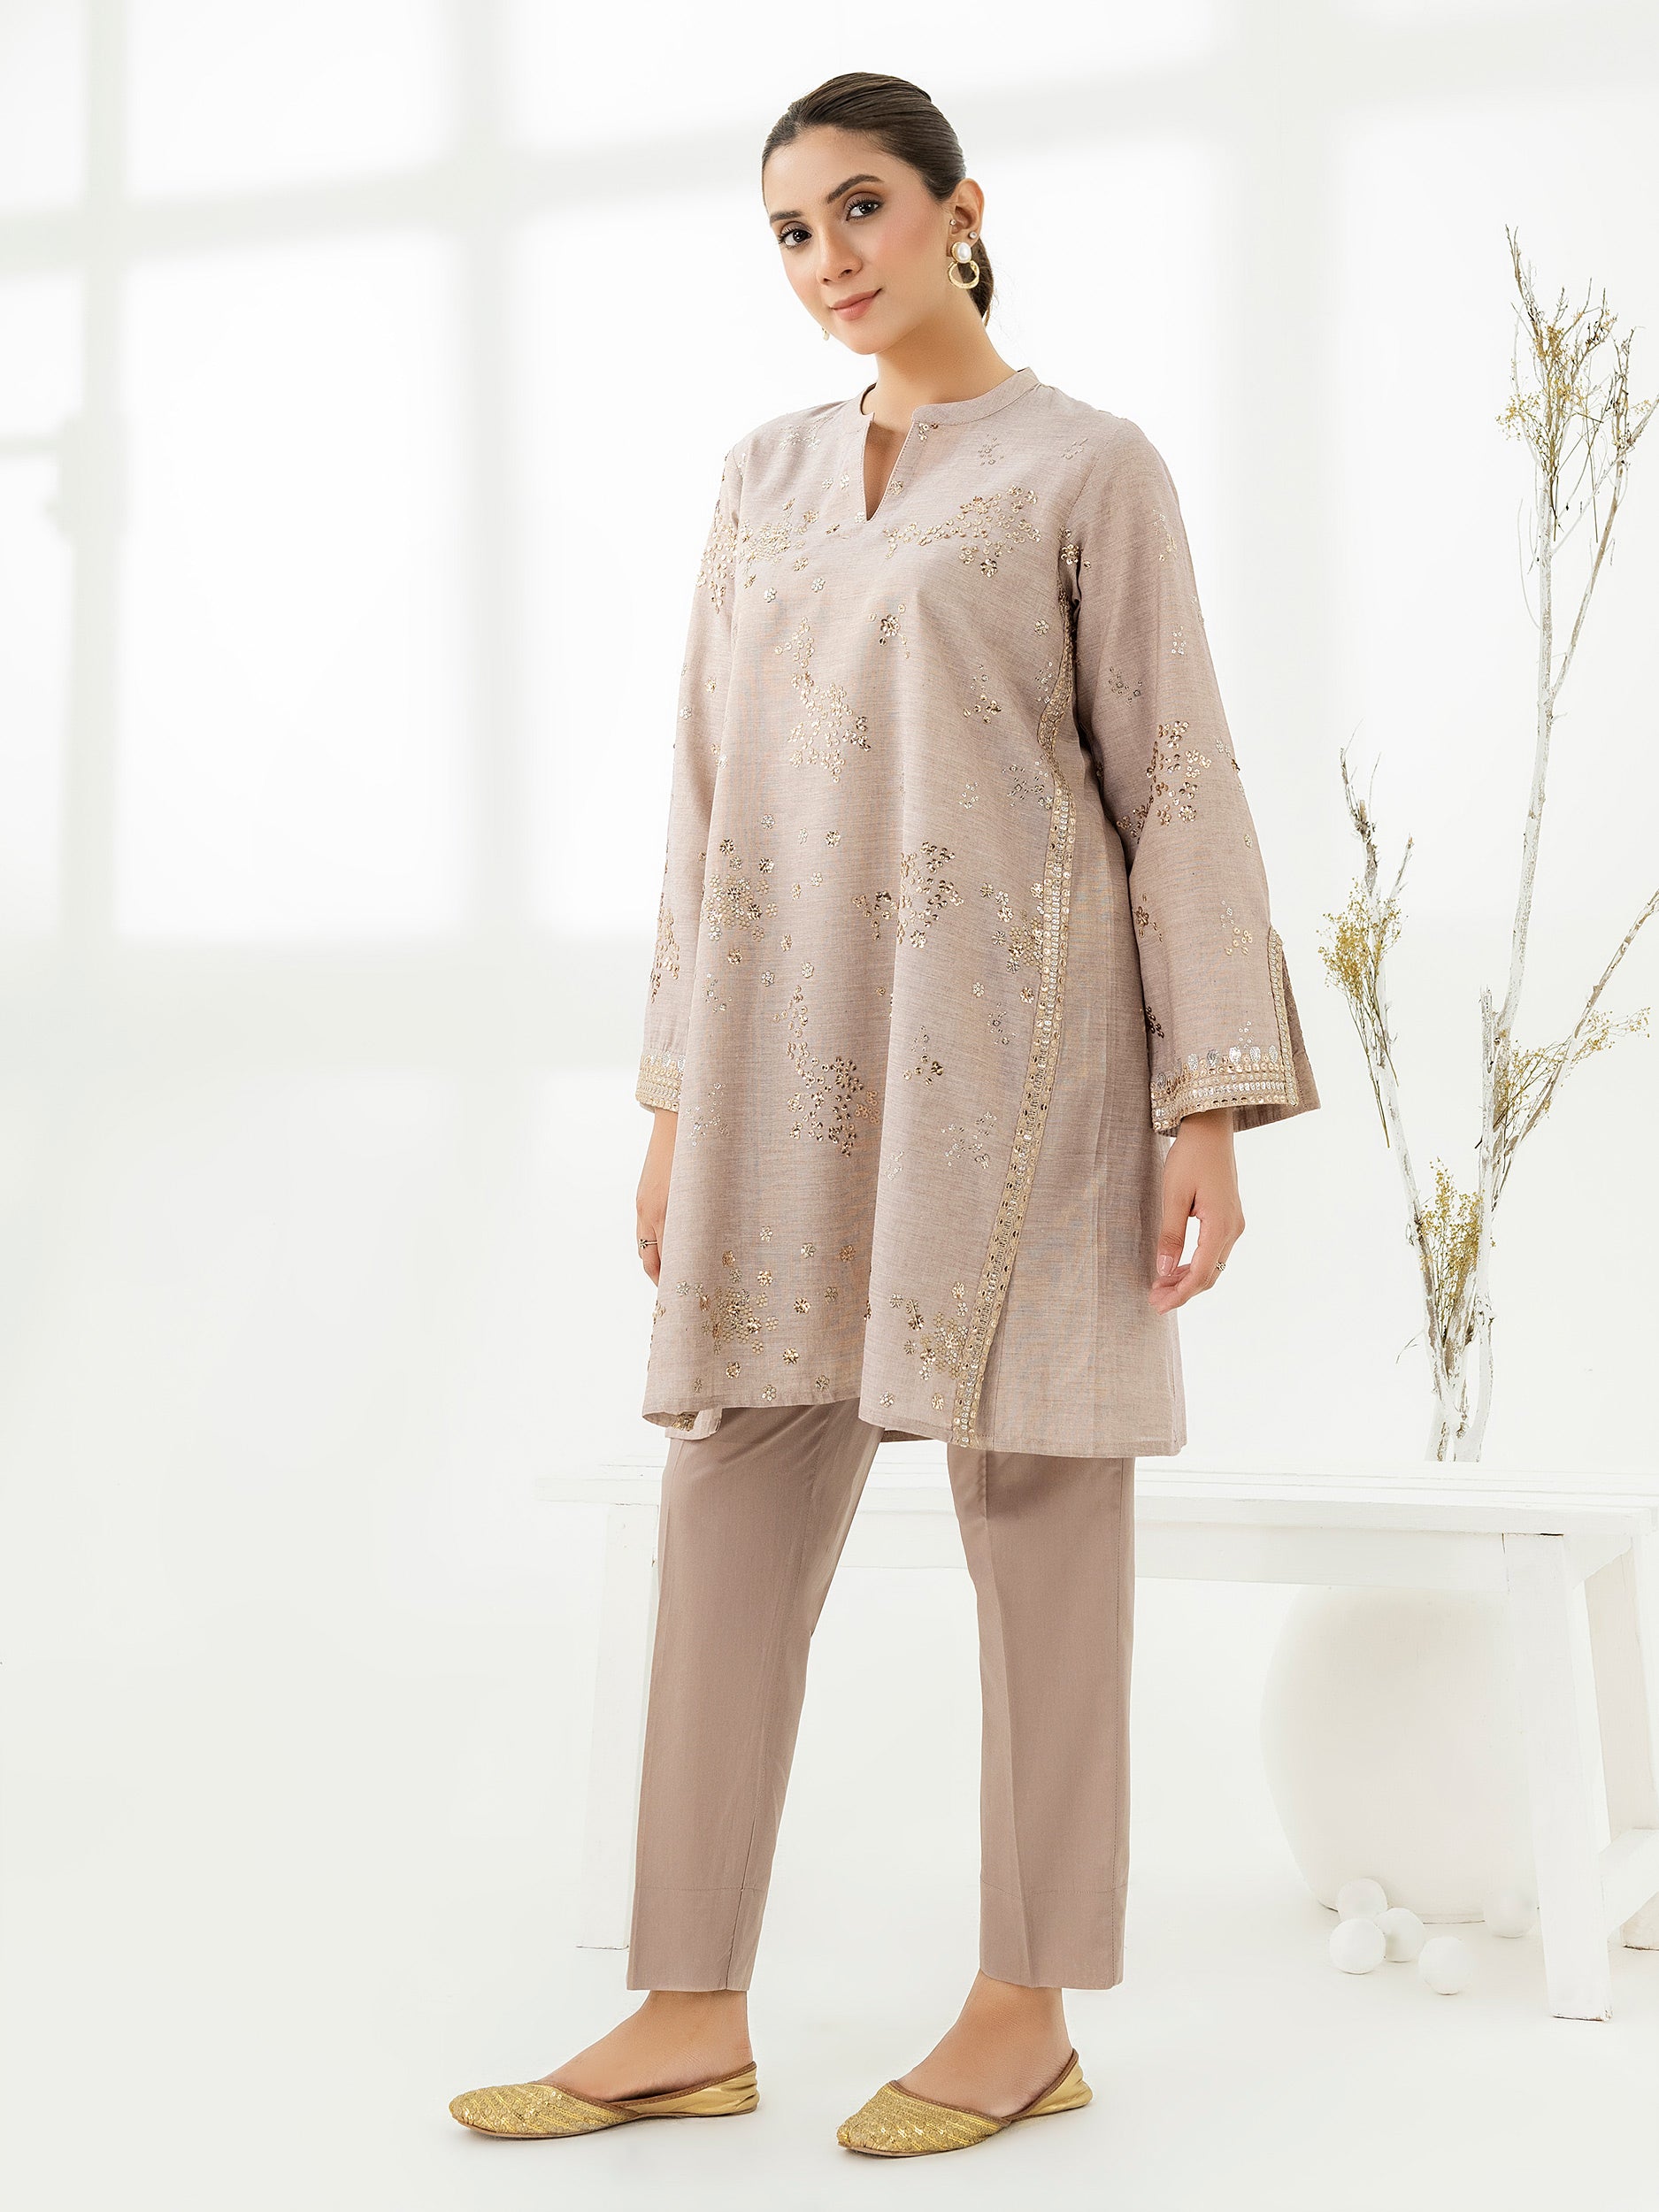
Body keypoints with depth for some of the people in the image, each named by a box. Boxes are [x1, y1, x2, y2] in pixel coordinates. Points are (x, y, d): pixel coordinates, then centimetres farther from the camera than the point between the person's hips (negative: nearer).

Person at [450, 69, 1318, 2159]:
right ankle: (692, 2011, 10)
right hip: (797, 1055, 6)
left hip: (1004, 1043, -5)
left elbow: (1177, 789, -2)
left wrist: (1209, 1111, -10)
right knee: (728, 1510, 3)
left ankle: (1028, 2006, 12)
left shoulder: (1087, 469, 2)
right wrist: (677, 1101, 12)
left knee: (1033, 1497, 0)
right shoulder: (766, 476, 17)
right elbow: (716, 792, 16)